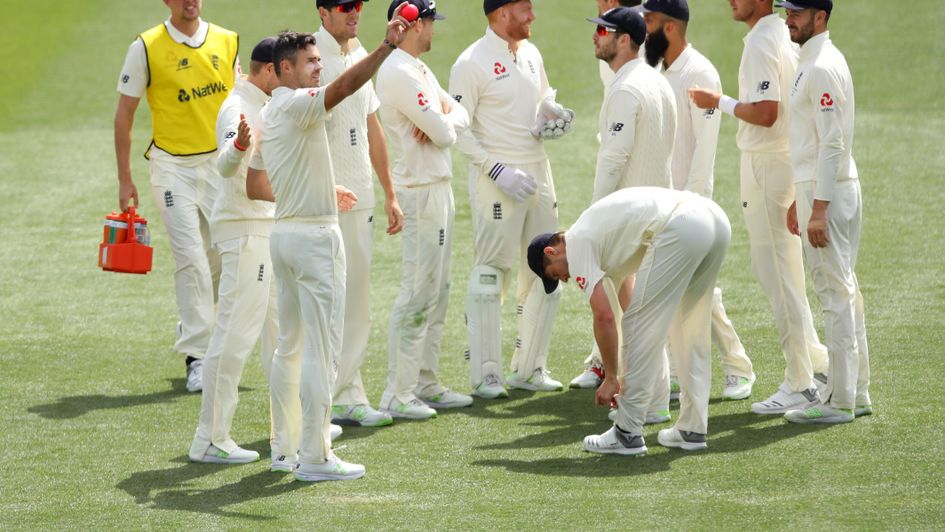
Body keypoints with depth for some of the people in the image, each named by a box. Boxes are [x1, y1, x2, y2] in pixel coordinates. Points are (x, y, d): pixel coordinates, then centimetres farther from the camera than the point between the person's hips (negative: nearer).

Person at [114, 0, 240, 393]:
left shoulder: (226, 42, 6)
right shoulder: (147, 48, -4)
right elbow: (124, 115, 0)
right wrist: (124, 179, -2)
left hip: (222, 164, 4)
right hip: (173, 166, -4)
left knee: (227, 255, 5)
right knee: (191, 260, -9)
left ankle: (193, 327, 31)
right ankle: (197, 358, -3)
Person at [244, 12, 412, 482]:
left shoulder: (267, 118, 13)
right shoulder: (297, 105, -14)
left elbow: (255, 187, 19)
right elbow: (345, 85, -32)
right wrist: (388, 46, -42)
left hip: (283, 233, 10)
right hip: (315, 236, -10)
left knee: (290, 346, 16)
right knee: (321, 350, -7)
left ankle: (285, 447, 21)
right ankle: (315, 457, -7)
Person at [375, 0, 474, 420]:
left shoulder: (419, 70, 15)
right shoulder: (399, 72, -18)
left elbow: (460, 115, 12)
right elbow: (443, 134, -21)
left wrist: (443, 119, -9)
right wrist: (443, 124, 1)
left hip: (438, 188, 10)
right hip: (420, 192, -10)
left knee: (437, 291, 13)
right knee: (418, 292, -9)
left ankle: (426, 384, 20)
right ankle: (397, 395, -7)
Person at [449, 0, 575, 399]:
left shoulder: (531, 54, 11)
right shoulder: (473, 63, -12)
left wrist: (554, 114, 3)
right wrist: (498, 170, -20)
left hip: (537, 170, 8)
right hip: (497, 179, -8)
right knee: (491, 271, -4)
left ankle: (529, 368, 20)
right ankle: (485, 375, 1)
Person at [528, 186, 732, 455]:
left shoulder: (576, 244, 8)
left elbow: (604, 316, 0)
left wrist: (611, 377, 7)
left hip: (680, 228, -9)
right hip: (716, 219, 9)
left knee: (639, 323, 2)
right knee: (691, 330, 22)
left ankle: (628, 434, 7)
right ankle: (692, 430, 25)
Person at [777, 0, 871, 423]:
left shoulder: (822, 68, -16)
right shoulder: (811, 64, 16)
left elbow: (831, 143, -21)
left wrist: (818, 209, -23)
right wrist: (799, 199, 24)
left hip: (827, 192, -11)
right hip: (816, 188, 11)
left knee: (835, 290, -7)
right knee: (843, 289, 13)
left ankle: (840, 400, -5)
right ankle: (856, 392, 18)